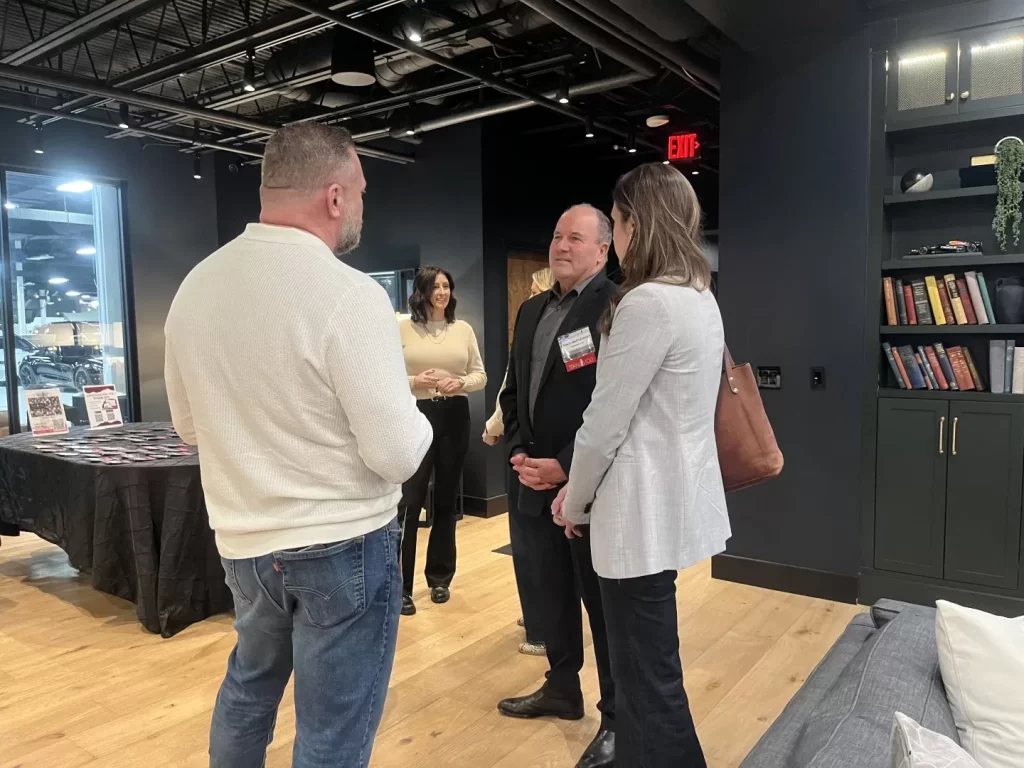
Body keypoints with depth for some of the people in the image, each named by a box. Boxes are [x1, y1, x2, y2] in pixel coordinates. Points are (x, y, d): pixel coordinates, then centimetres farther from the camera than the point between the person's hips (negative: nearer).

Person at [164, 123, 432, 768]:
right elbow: (398, 455, -21)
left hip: (243, 541, 7)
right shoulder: (350, 293, -21)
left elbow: (191, 424, 10)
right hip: (343, 547, -6)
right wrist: (417, 418, -1)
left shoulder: (195, 285, -1)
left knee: (247, 689, 30)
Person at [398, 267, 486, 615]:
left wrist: (460, 383, -12)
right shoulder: (403, 329, -2)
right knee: (409, 501, -6)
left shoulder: (463, 329, 8)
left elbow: (480, 375, 8)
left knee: (446, 500, 12)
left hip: (454, 416, 4)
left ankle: (439, 577, 27)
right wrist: (414, 382, -20)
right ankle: (400, 586, 5)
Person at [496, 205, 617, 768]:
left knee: (603, 601, 6)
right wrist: (518, 451, 1)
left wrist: (566, 466, -19)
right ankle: (562, 688, 39)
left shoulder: (617, 308, -12)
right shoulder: (531, 311, 14)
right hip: (536, 479, 7)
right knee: (549, 594, 18)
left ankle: (617, 717, 24)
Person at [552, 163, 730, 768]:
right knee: (647, 666, 23)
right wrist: (579, 482, 16)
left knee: (648, 679, 5)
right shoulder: (701, 296, 10)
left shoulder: (647, 303, -20)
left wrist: (574, 500, 0)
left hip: (644, 509, -10)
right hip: (675, 498, 10)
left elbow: (606, 422, -17)